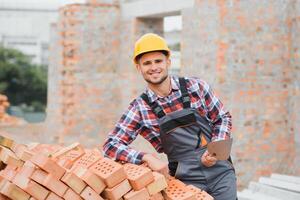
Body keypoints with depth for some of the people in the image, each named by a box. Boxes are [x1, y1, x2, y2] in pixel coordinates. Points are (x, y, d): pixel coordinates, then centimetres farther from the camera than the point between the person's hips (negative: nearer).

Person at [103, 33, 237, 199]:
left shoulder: (195, 87, -1)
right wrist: (147, 157, -21)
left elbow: (222, 118, 9)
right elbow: (111, 146, -7)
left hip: (220, 171, 1)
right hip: (187, 179, -1)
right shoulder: (139, 108, -4)